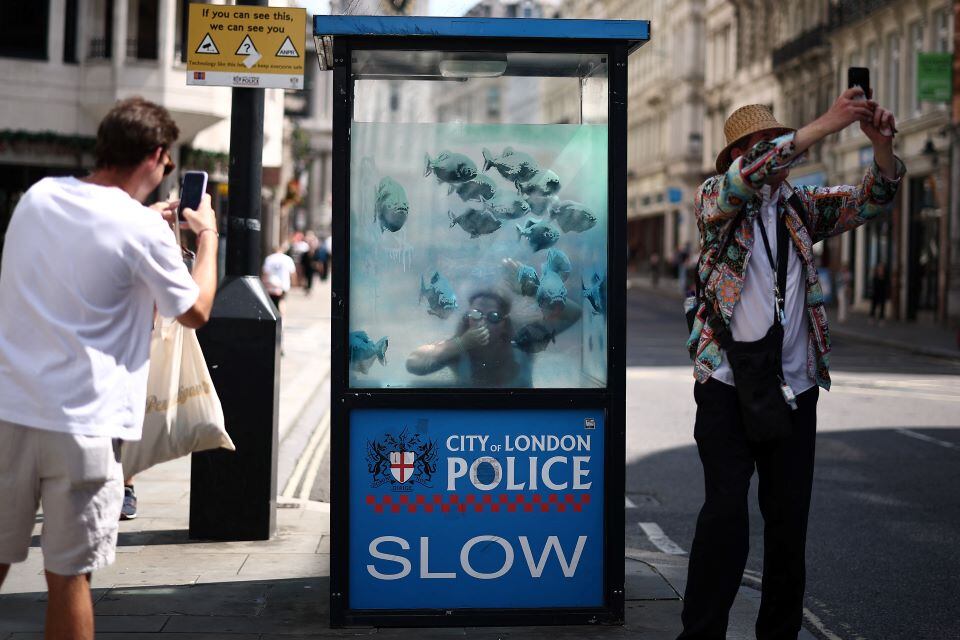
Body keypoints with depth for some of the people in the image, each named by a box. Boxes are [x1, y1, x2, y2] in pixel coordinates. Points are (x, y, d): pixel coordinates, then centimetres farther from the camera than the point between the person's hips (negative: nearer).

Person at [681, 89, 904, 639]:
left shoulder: (801, 207, 12)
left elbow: (872, 200, 6)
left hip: (795, 390, 4)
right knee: (726, 511, -12)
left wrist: (882, 143, -14)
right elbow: (749, 175, -21)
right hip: (728, 387, -4)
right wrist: (826, 125, -26)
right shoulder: (717, 200, 0)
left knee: (790, 517, 6)